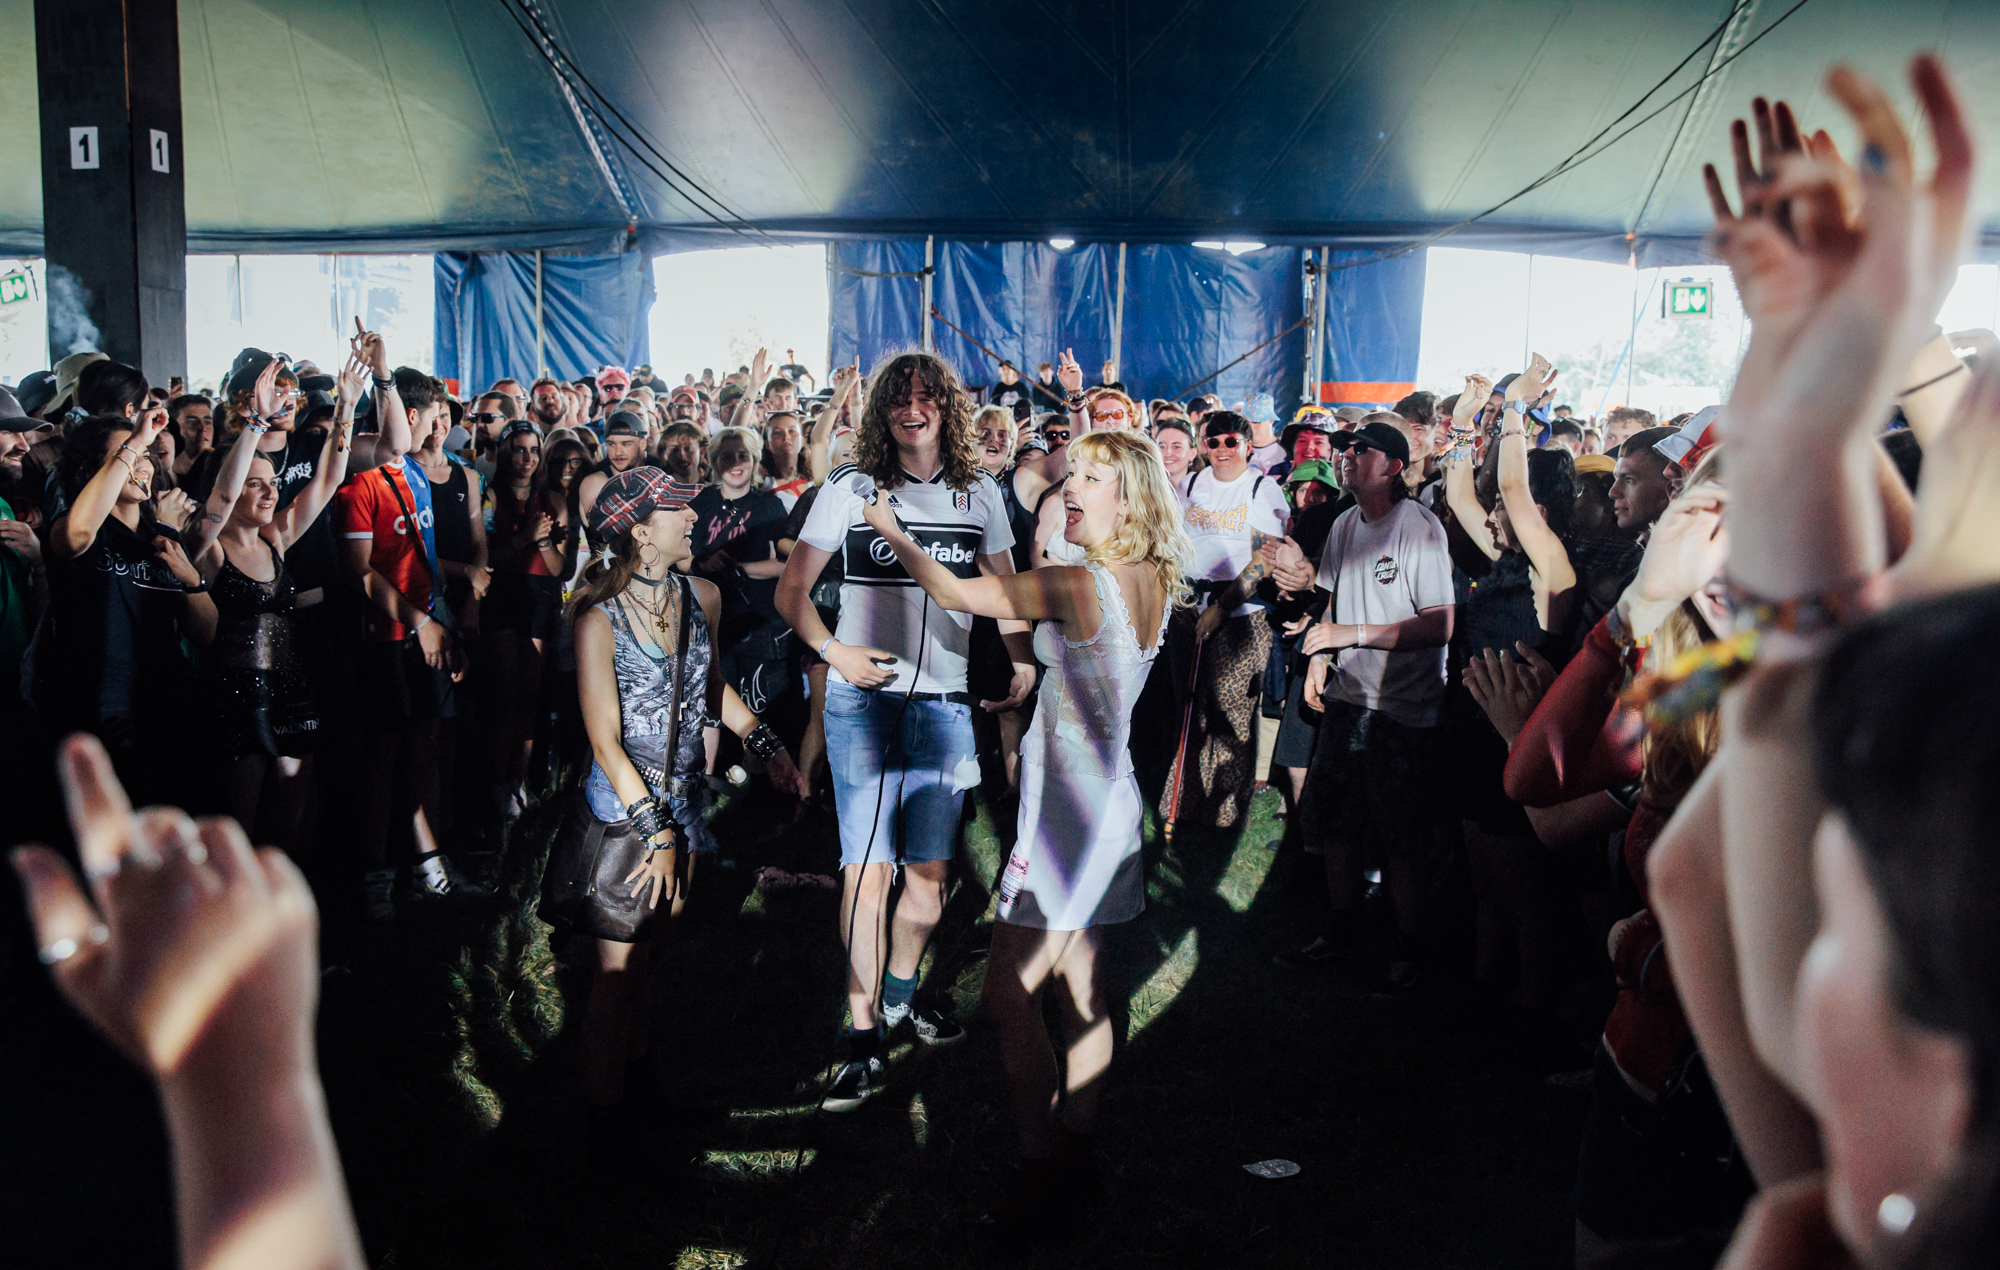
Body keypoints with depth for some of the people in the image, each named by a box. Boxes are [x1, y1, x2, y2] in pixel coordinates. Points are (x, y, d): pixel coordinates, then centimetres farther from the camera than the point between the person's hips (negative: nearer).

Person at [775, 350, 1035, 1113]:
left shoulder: (979, 493, 7)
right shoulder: (850, 488, -2)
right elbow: (791, 590, 0)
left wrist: (1023, 661, 3)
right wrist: (835, 652, -13)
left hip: (943, 701, 3)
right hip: (863, 701, -3)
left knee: (930, 871, 10)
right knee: (867, 869, -4)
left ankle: (899, 994, 34)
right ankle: (864, 1041, 6)